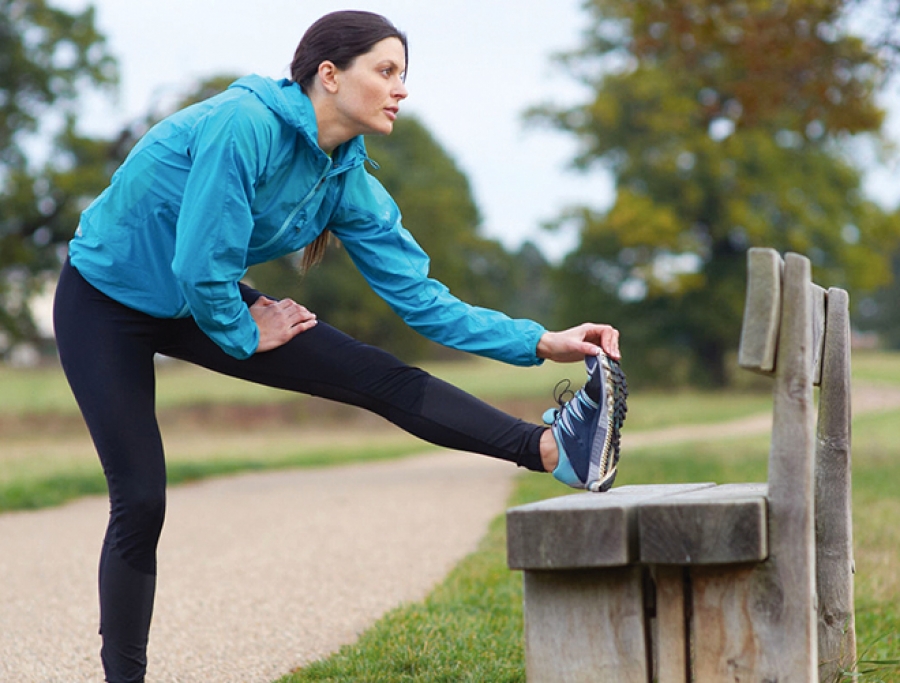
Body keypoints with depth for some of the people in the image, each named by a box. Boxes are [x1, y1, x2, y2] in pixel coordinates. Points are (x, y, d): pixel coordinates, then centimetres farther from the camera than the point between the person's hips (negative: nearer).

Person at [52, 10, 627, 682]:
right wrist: (244, 336, -11)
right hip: (105, 301, -6)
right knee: (140, 501, -11)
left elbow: (421, 297, -8)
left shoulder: (349, 182, -6)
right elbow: (201, 265, -30)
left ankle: (554, 448, -20)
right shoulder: (245, 124, -30)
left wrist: (542, 342, -16)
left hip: (202, 300, 6)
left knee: (379, 377, -9)